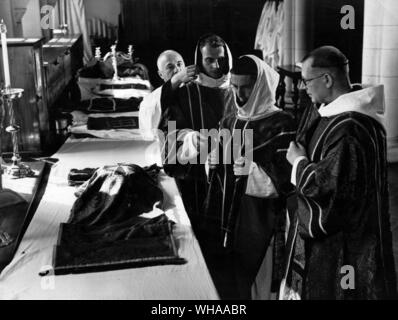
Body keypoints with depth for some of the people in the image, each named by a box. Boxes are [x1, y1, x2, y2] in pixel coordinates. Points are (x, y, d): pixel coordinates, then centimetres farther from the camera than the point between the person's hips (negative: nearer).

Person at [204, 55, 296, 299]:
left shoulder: (282, 124, -9)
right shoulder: (230, 123, 10)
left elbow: (287, 178, -14)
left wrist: (254, 170, -26)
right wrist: (217, 219, 11)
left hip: (267, 225, -6)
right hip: (235, 222, 6)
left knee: (265, 289, 3)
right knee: (241, 286, 15)